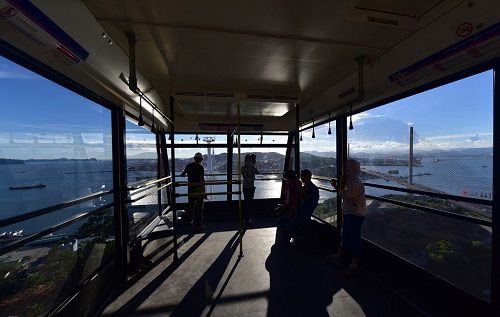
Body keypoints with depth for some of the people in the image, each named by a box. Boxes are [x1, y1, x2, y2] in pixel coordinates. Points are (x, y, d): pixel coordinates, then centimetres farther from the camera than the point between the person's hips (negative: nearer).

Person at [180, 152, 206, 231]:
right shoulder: (200, 167, -12)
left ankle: (189, 224, 27)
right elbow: (202, 180, -18)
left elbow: (182, 174, 23)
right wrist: (204, 192, -15)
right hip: (198, 189, -5)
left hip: (190, 189, 6)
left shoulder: (189, 165, 5)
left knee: (190, 206, 16)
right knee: (199, 207, 3)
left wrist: (183, 175, 48)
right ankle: (198, 225, 10)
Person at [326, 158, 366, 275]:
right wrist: (335, 186, 10)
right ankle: (340, 257, 35)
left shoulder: (356, 183, -23)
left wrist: (341, 182, -13)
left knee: (354, 238, 4)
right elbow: (344, 194, 15)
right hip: (349, 214, 10)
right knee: (345, 235, 19)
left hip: (355, 215, -10)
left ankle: (356, 264, 21)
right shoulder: (351, 181, 9)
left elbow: (343, 195, -24)